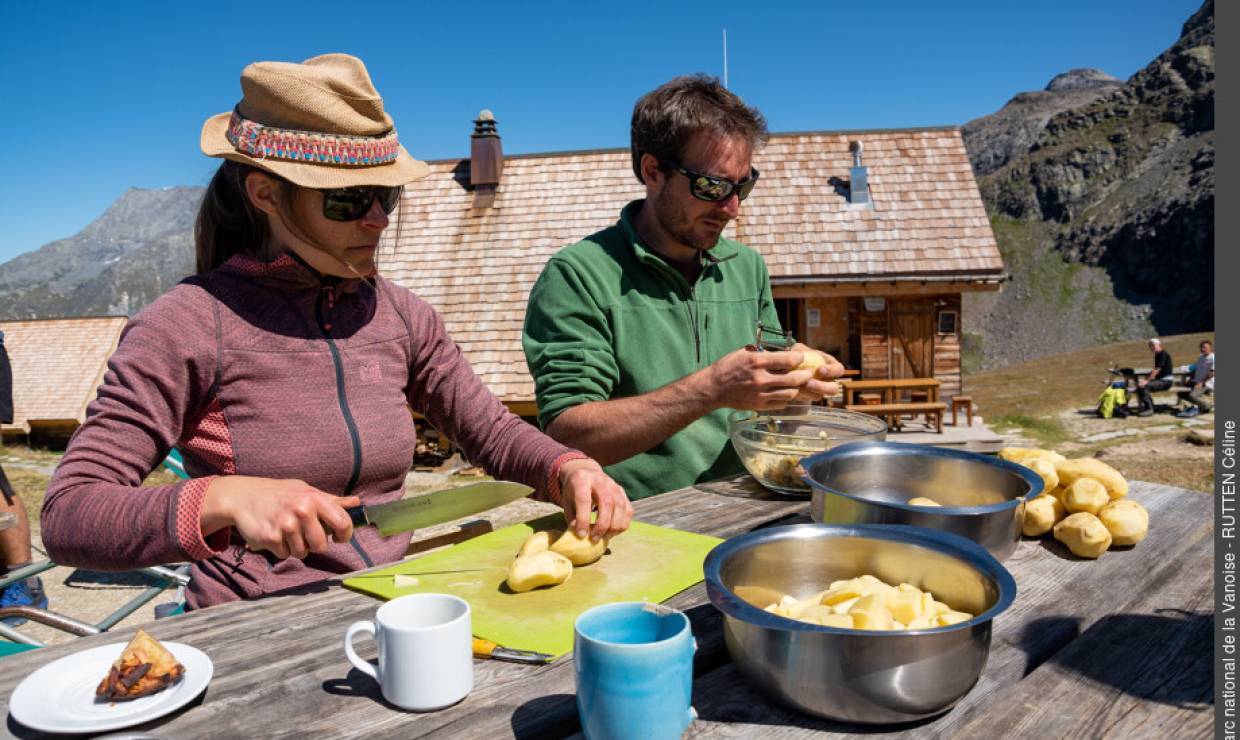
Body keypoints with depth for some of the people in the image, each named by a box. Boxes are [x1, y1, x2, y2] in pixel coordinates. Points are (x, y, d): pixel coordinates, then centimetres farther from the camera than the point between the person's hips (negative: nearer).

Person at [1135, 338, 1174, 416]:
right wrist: (1145, 379, 7)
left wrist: (1147, 380, -21)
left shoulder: (1163, 354, -13)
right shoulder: (1157, 355, 15)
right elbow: (1154, 370, 19)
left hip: (1166, 381, -9)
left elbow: (1156, 370, -19)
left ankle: (1149, 409, -20)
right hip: (1160, 379, 9)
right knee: (1139, 384, 0)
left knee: (1144, 386, -26)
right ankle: (1145, 407, 5)